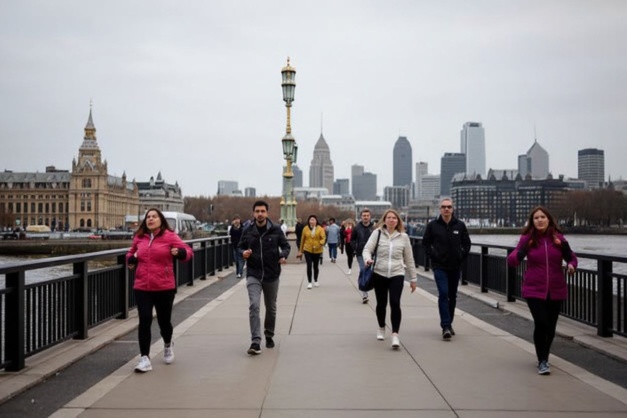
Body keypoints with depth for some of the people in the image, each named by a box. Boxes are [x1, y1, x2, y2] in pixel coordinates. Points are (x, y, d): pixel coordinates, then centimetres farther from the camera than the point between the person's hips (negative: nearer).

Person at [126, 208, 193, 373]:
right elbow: (131, 253, 24)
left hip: (164, 288, -2)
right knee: (144, 321, -8)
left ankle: (168, 345, 43)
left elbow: (188, 251, -8)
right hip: (142, 288, 2)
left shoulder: (169, 236, -5)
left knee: (164, 321, 11)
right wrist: (131, 259, 1)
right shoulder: (139, 237, 6)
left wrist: (179, 252, -30)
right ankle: (144, 358, -1)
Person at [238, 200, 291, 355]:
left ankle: (269, 336, 36)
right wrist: (243, 253, -13)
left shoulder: (276, 229, -5)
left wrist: (283, 255, -17)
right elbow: (240, 247, 10)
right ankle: (256, 342, -15)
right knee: (254, 306, -16)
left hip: (272, 275, 1)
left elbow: (285, 245, 4)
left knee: (271, 308, 15)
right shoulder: (248, 231, -2)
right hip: (253, 275, -1)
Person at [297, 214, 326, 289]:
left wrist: (321, 243, -35)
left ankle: (315, 281, 29)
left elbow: (323, 237, -13)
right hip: (308, 250, -1)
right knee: (309, 266, -9)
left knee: (316, 266, 13)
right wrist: (301, 250, 10)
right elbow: (302, 240, 6)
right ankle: (309, 282, -2)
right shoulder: (305, 229, 0)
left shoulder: (320, 229, -2)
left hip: (317, 250, 1)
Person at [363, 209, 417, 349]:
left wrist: (413, 278, 10)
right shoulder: (377, 233, 0)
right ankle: (381, 328, 36)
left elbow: (409, 259, 9)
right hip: (379, 274, 0)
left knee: (395, 303, -14)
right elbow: (367, 249, -5)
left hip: (397, 275, 0)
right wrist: (368, 259, -28)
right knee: (381, 303, 12)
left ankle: (395, 334, -11)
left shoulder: (403, 236, 4)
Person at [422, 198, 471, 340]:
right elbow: (426, 243, 7)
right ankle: (446, 326, -14)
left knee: (452, 296, 12)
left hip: (455, 267, 3)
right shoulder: (433, 225, -3)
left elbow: (466, 243, 11)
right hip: (439, 266, -3)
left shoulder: (460, 225, 1)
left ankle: (449, 324, 26)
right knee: (443, 294, -14)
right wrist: (432, 256, -3)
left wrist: (462, 257, 1)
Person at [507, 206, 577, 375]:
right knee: (541, 323, -15)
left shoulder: (558, 237, -1)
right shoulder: (527, 239, -5)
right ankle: (542, 361, 3)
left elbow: (571, 257, 10)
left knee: (550, 326, 11)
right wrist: (519, 254, -31)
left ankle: (544, 358, 35)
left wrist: (571, 264, -13)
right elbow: (511, 261, -8)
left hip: (556, 291, 2)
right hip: (534, 290, -2)